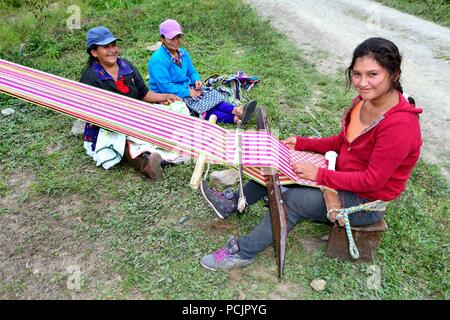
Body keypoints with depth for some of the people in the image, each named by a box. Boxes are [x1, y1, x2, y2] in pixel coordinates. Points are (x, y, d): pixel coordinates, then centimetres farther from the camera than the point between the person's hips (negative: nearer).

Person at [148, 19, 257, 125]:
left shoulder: (183, 53, 8)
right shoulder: (158, 60, -20)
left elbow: (192, 72, 16)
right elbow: (165, 86, -25)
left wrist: (197, 80, -8)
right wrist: (188, 92, -23)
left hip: (186, 88, 8)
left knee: (210, 94, -17)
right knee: (200, 105, -27)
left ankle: (236, 110, -37)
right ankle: (235, 119, -40)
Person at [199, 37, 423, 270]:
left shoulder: (400, 125, -30)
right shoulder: (364, 100, -4)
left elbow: (373, 181, -27)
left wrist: (319, 174, -26)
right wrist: (301, 143, 1)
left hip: (368, 202, -8)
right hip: (344, 175, 8)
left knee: (293, 200, -23)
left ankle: (243, 252, -5)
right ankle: (233, 203, 15)